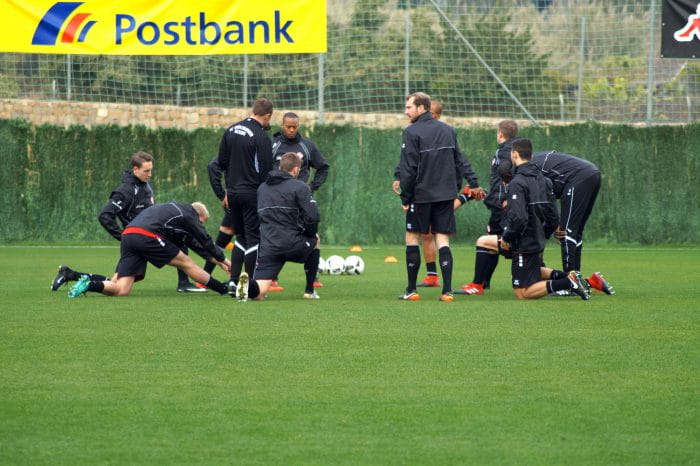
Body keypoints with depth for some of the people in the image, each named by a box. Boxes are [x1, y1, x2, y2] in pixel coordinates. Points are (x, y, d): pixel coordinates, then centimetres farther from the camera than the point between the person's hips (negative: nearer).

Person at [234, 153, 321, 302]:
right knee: (315, 239, 33)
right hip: (292, 245, -3)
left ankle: (248, 285, -37)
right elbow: (312, 217, -9)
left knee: (258, 293, 1)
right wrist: (310, 234, 12)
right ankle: (309, 291, 29)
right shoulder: (299, 186, -1)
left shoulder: (262, 187, 20)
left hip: (267, 248, 3)